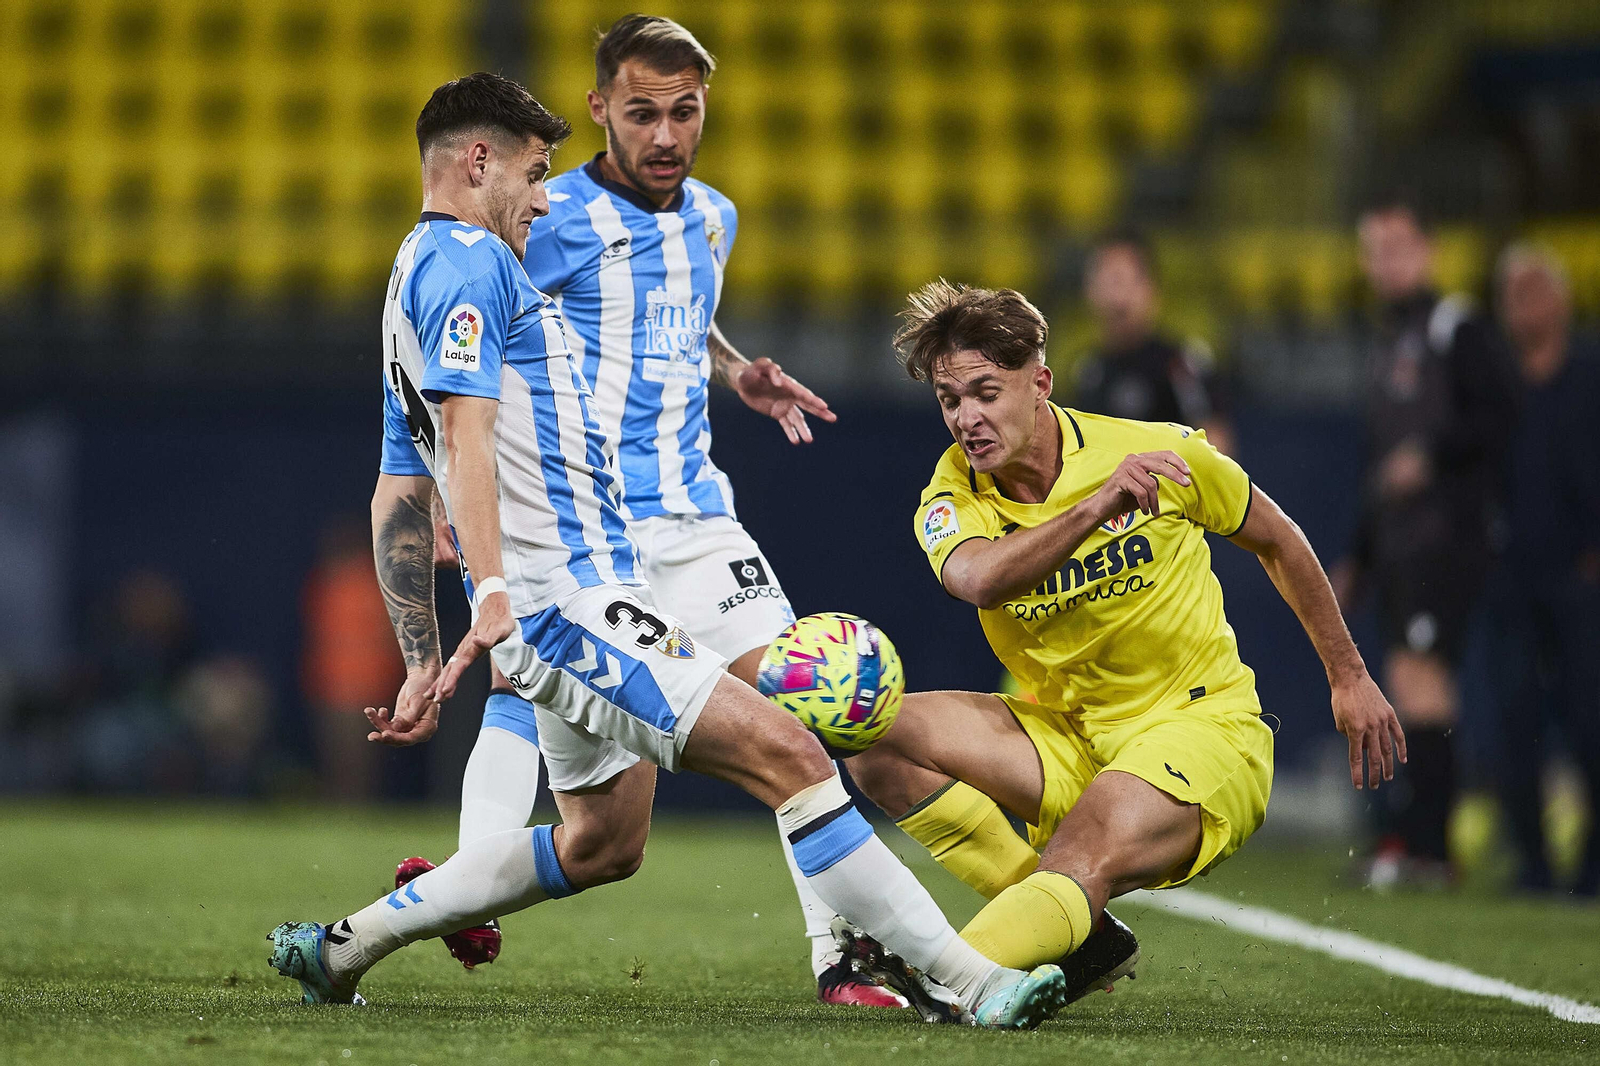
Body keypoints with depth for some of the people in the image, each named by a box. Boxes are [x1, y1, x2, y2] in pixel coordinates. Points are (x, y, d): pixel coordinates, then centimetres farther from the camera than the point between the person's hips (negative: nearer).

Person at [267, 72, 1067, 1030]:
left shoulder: (425, 272, 24)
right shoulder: (469, 259, -8)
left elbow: (398, 503, 25)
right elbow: (466, 431, -23)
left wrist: (426, 664, 23)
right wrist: (493, 589, -34)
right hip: (571, 595, -11)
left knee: (602, 845, 19)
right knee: (784, 753, -17)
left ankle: (339, 950, 23)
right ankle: (971, 980, -21)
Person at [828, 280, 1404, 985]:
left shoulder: (1162, 453, -10)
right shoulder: (954, 497, -8)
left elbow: (1276, 539, 9)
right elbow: (978, 580, -33)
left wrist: (1349, 677, 16)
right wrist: (1094, 507, -45)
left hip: (1202, 727, -4)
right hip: (1067, 738, 4)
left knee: (1080, 869, -34)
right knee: (880, 735, -20)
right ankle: (1081, 936, -18)